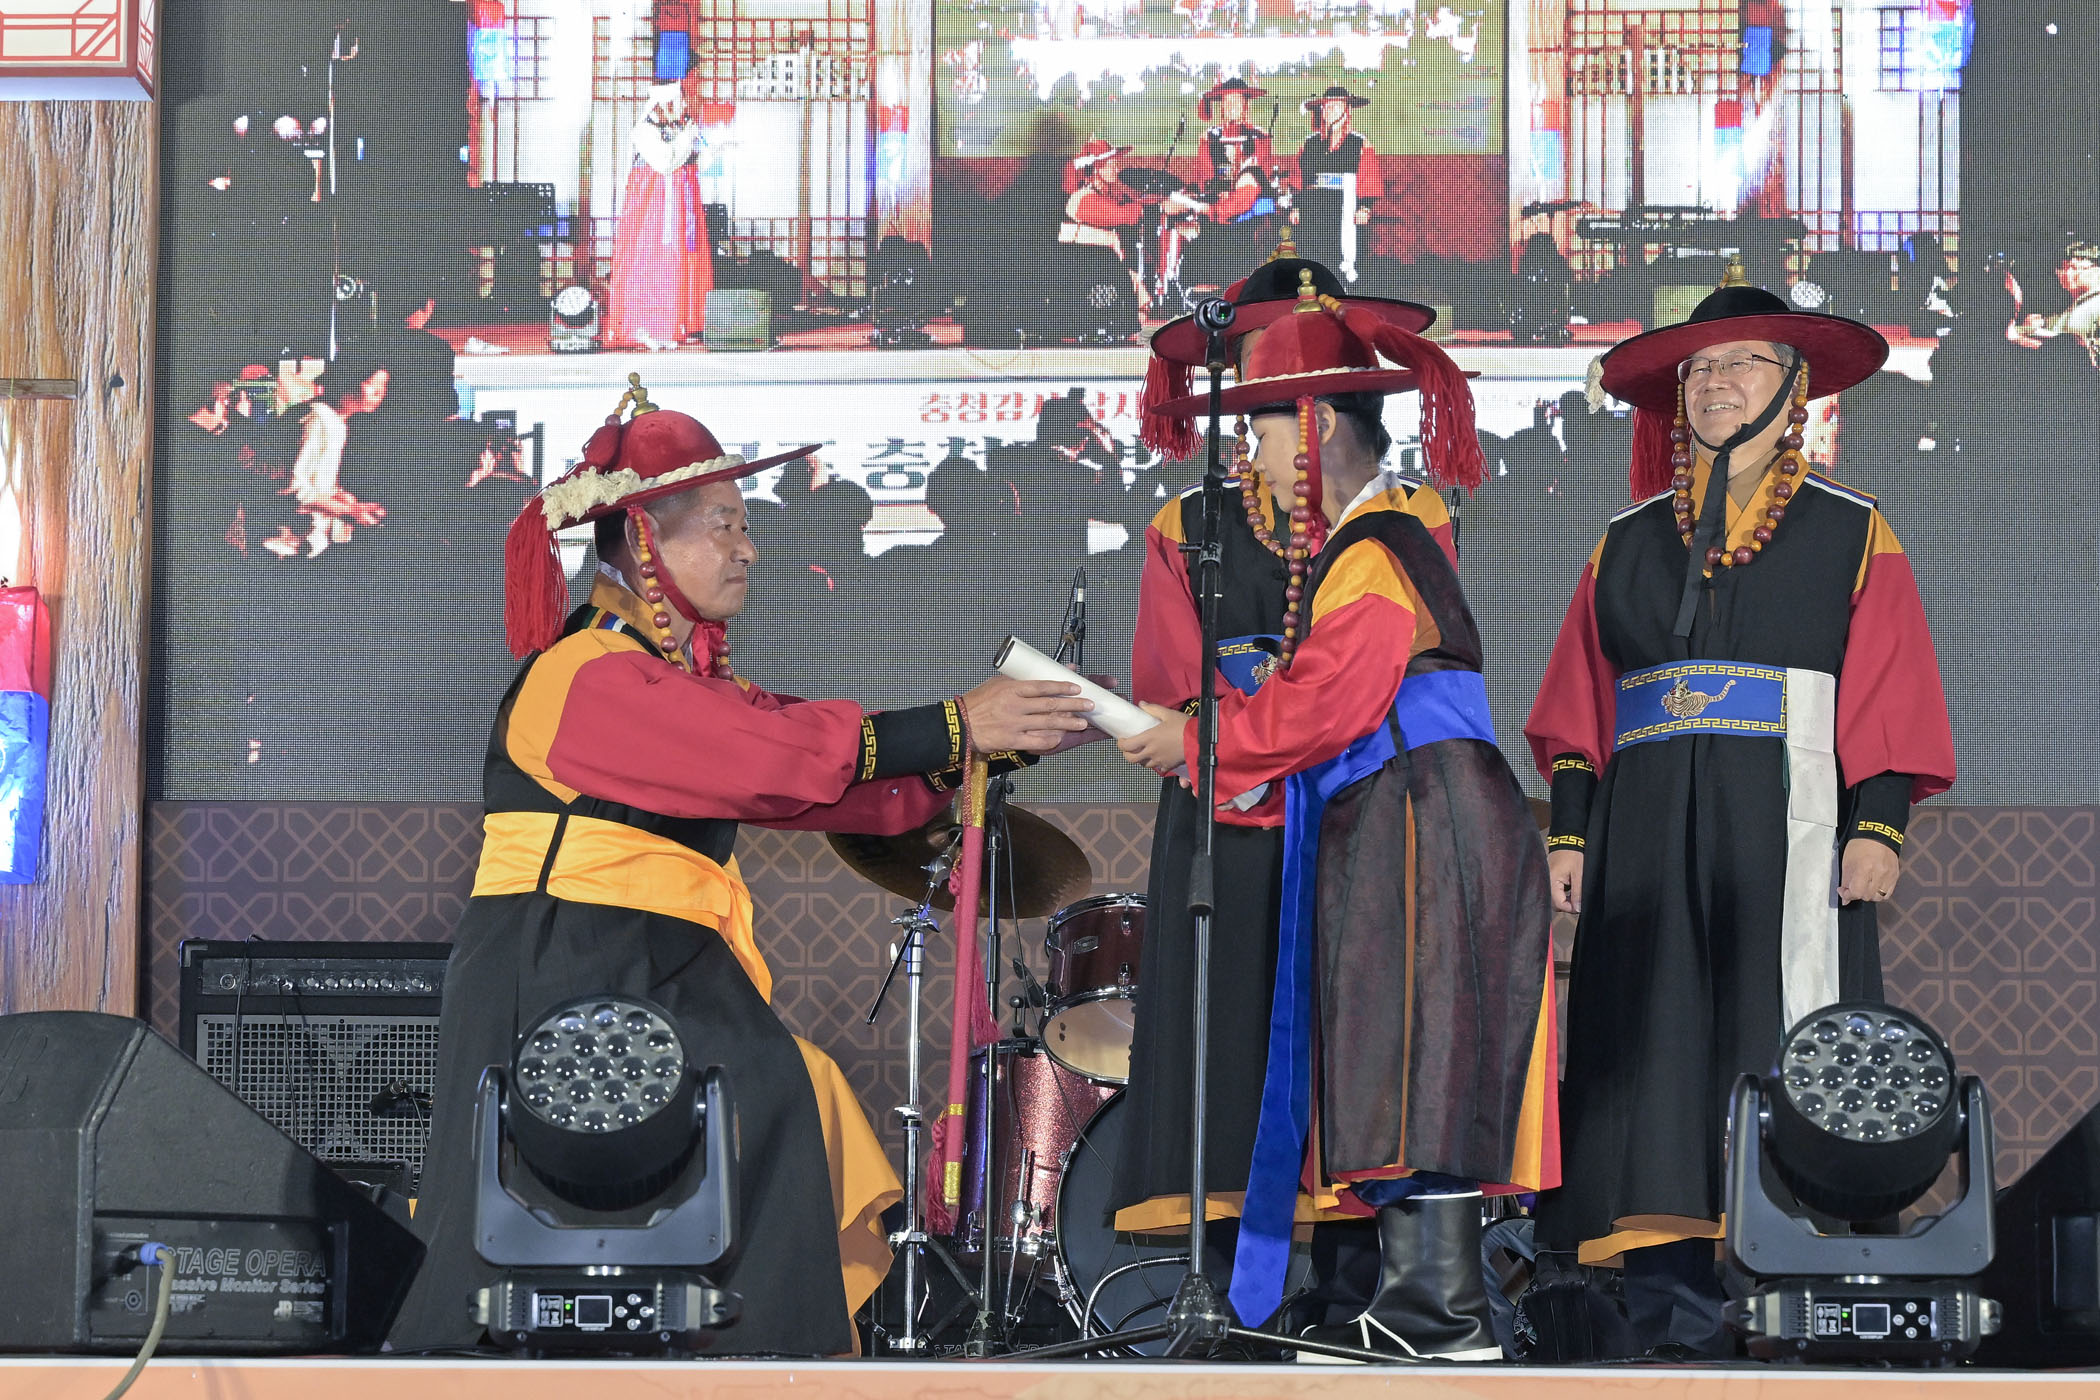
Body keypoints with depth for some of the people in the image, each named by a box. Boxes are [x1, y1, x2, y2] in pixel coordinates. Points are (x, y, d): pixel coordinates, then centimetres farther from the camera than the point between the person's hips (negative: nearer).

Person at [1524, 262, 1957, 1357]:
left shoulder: (1850, 535, 8)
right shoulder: (1627, 543, 17)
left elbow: (1890, 692, 1)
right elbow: (1580, 702, 14)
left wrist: (1879, 827, -10)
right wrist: (1569, 828, 5)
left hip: (1788, 833, -3)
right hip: (1647, 834, 3)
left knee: (1790, 1059, -9)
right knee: (1656, 1047, -3)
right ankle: (1674, 1310, -2)